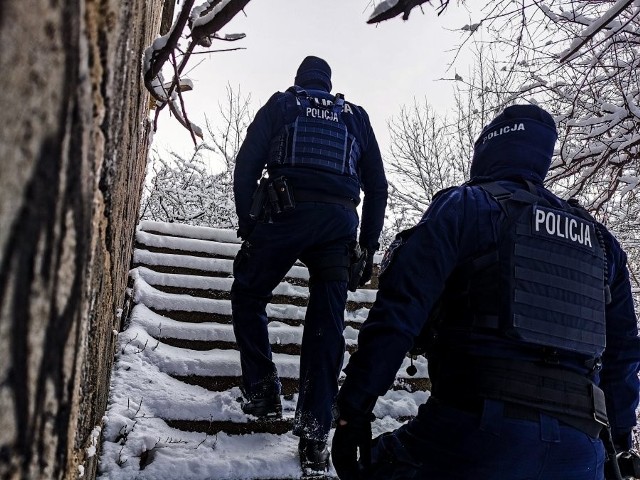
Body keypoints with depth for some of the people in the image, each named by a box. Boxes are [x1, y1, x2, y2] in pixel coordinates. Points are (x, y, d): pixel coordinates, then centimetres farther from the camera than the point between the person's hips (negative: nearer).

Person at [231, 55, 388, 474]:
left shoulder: (280, 104, 18)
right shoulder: (356, 116, 24)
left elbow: (247, 164, 5)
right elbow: (377, 185, 17)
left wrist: (247, 223, 7)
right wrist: (369, 244, 18)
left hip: (286, 212, -2)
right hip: (340, 221, 2)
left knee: (248, 297, 17)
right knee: (327, 325, 2)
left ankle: (264, 391, 9)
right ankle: (315, 434, 2)